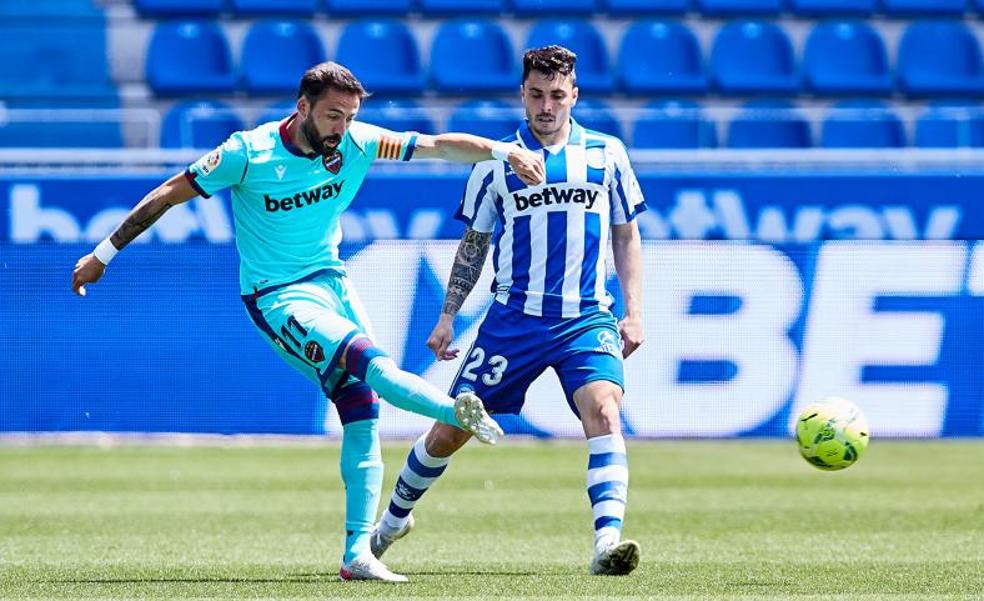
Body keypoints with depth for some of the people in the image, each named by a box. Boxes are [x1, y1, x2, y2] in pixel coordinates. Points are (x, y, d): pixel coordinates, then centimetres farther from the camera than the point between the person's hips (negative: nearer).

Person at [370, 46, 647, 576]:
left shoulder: (606, 154, 6)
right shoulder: (496, 161, 5)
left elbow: (626, 237, 13)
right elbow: (473, 245, 13)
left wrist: (634, 312, 3)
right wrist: (447, 317, 8)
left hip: (587, 319, -1)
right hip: (513, 318, 1)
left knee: (603, 412, -26)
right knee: (450, 430, 4)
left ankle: (608, 542, -35)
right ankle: (395, 516, 31)